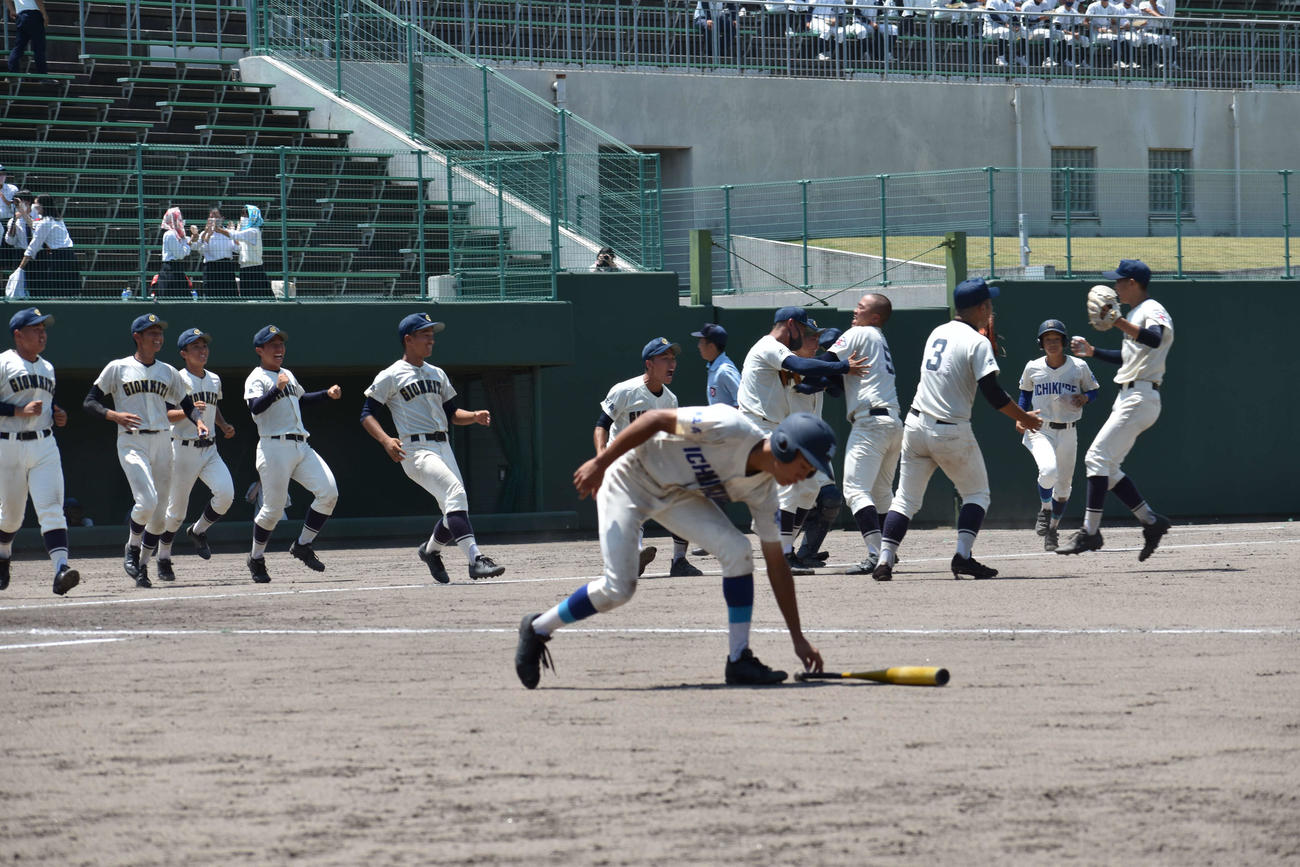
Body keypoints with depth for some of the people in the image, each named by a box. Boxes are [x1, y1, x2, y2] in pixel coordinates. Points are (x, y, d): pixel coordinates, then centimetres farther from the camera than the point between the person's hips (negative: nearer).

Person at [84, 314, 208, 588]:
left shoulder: (168, 372, 14)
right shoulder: (118, 368, 2)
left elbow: (188, 405, 18)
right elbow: (90, 402, 0)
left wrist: (198, 420, -5)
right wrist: (115, 416, -18)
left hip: (161, 442, 5)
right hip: (131, 442, -5)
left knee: (160, 514, 3)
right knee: (147, 500, -23)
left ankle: (143, 565, 20)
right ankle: (132, 549, 2)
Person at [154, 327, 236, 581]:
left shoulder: (214, 380, 13)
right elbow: (164, 415, -14)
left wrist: (224, 425, 11)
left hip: (209, 450, 5)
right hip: (184, 450, -5)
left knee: (225, 494, -16)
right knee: (176, 510, 0)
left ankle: (198, 531, 10)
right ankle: (163, 559, 18)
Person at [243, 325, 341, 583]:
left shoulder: (287, 375, 22)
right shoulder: (257, 378, -4)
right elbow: (255, 407, -23)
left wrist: (328, 394, 28)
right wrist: (277, 389, -36)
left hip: (301, 447, 7)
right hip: (274, 448, -7)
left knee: (329, 492, -8)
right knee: (273, 509, -6)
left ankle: (303, 545, 5)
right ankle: (256, 559, 15)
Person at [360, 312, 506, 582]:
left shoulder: (437, 374, 19)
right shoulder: (391, 376, -1)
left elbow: (451, 413, 23)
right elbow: (367, 415, -2)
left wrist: (474, 416, 1)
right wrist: (385, 440, -20)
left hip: (443, 446, 7)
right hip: (416, 449, -7)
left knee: (456, 512, 5)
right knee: (455, 491, -27)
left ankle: (430, 550, 35)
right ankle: (475, 560, -35)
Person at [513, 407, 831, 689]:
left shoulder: (762, 491, -8)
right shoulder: (731, 430, -31)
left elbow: (776, 564, -1)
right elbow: (656, 419, -26)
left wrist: (798, 639, -2)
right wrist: (600, 463, -26)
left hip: (679, 495, 6)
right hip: (630, 478, -6)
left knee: (737, 550, -16)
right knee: (617, 589, -14)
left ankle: (739, 660, -8)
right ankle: (537, 630, 10)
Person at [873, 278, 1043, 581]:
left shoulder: (937, 333, 10)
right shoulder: (977, 342, -11)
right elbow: (993, 394, -14)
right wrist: (1024, 418, -1)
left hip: (916, 426, 5)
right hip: (951, 431, -5)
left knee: (906, 498, 9)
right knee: (976, 494, 11)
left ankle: (885, 559, -4)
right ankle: (963, 556, -5)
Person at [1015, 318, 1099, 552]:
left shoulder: (1079, 367, -3)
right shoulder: (1032, 368, -1)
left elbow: (1093, 391, 8)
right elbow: (1025, 392, 16)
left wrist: (1084, 398, -14)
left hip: (1068, 433, 2)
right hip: (1040, 430, -2)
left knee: (1063, 485, 8)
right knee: (1048, 470, -29)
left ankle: (1052, 529, 31)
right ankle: (1045, 511, 0)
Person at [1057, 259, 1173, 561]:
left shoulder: (1152, 310, -10)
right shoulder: (1134, 314, 21)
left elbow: (1154, 339, -34)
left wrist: (1120, 323, -46)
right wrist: (1092, 352, 26)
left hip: (1140, 398, -11)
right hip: (1128, 398, 11)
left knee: (1097, 457, -15)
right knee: (1105, 466, 9)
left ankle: (1090, 532, -16)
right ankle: (1151, 521, 11)